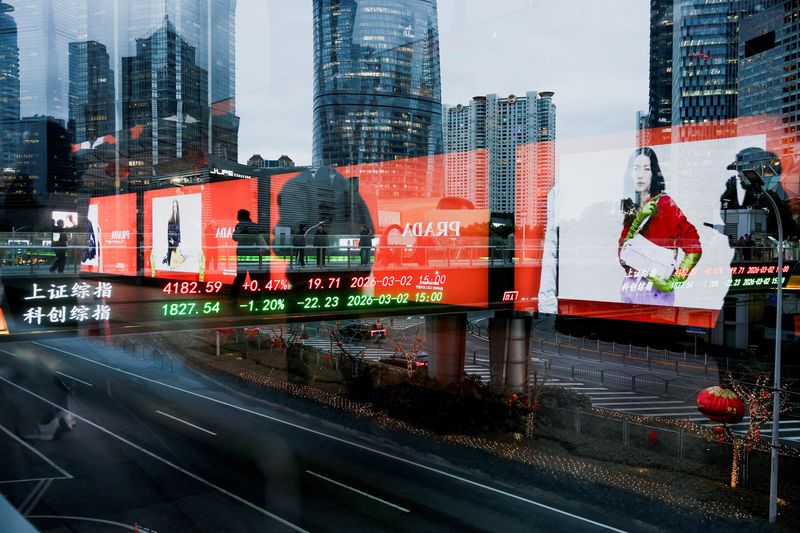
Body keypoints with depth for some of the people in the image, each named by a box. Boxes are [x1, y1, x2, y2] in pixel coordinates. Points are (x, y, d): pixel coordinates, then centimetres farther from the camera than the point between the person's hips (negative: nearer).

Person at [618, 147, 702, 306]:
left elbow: (693, 249, -10)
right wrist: (639, 218, -10)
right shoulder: (631, 207, 9)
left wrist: (673, 283, -13)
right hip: (629, 286, 5)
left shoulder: (664, 203, -7)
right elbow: (622, 253, 0)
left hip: (654, 288, -5)